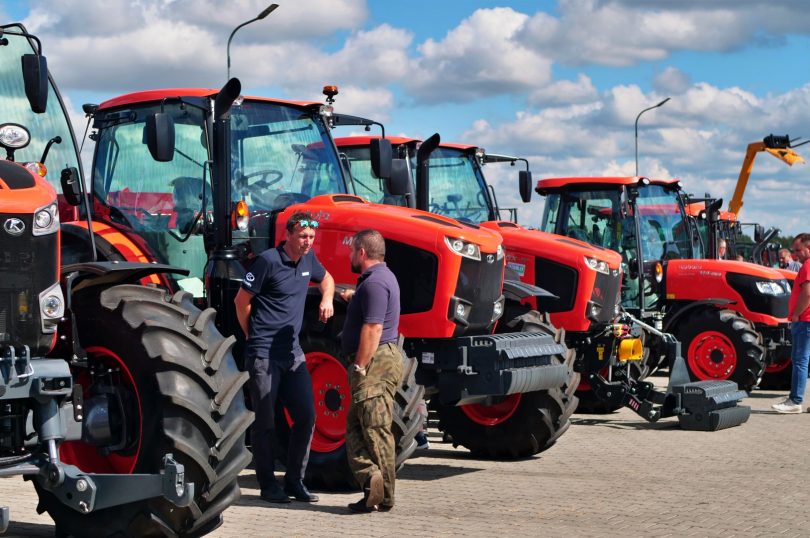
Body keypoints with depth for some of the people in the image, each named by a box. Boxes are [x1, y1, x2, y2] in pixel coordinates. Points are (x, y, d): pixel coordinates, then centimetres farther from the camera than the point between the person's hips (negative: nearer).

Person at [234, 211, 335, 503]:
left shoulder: (308, 260, 9)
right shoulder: (268, 260, -12)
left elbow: (326, 279, 31)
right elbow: (242, 301, -7)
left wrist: (327, 299, 10)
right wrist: (254, 336, 4)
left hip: (293, 352, 7)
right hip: (263, 354, -7)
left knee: (306, 416, 3)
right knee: (265, 421, 0)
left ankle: (294, 481, 14)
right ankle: (268, 484, 10)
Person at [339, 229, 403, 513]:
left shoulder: (375, 282, -16)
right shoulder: (381, 277, 18)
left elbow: (373, 328, -24)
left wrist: (360, 367, -23)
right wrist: (354, 298, 40)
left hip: (376, 362, -11)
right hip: (379, 361, 11)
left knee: (375, 429, -9)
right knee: (356, 425, 11)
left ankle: (382, 496, -8)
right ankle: (373, 478, 2)